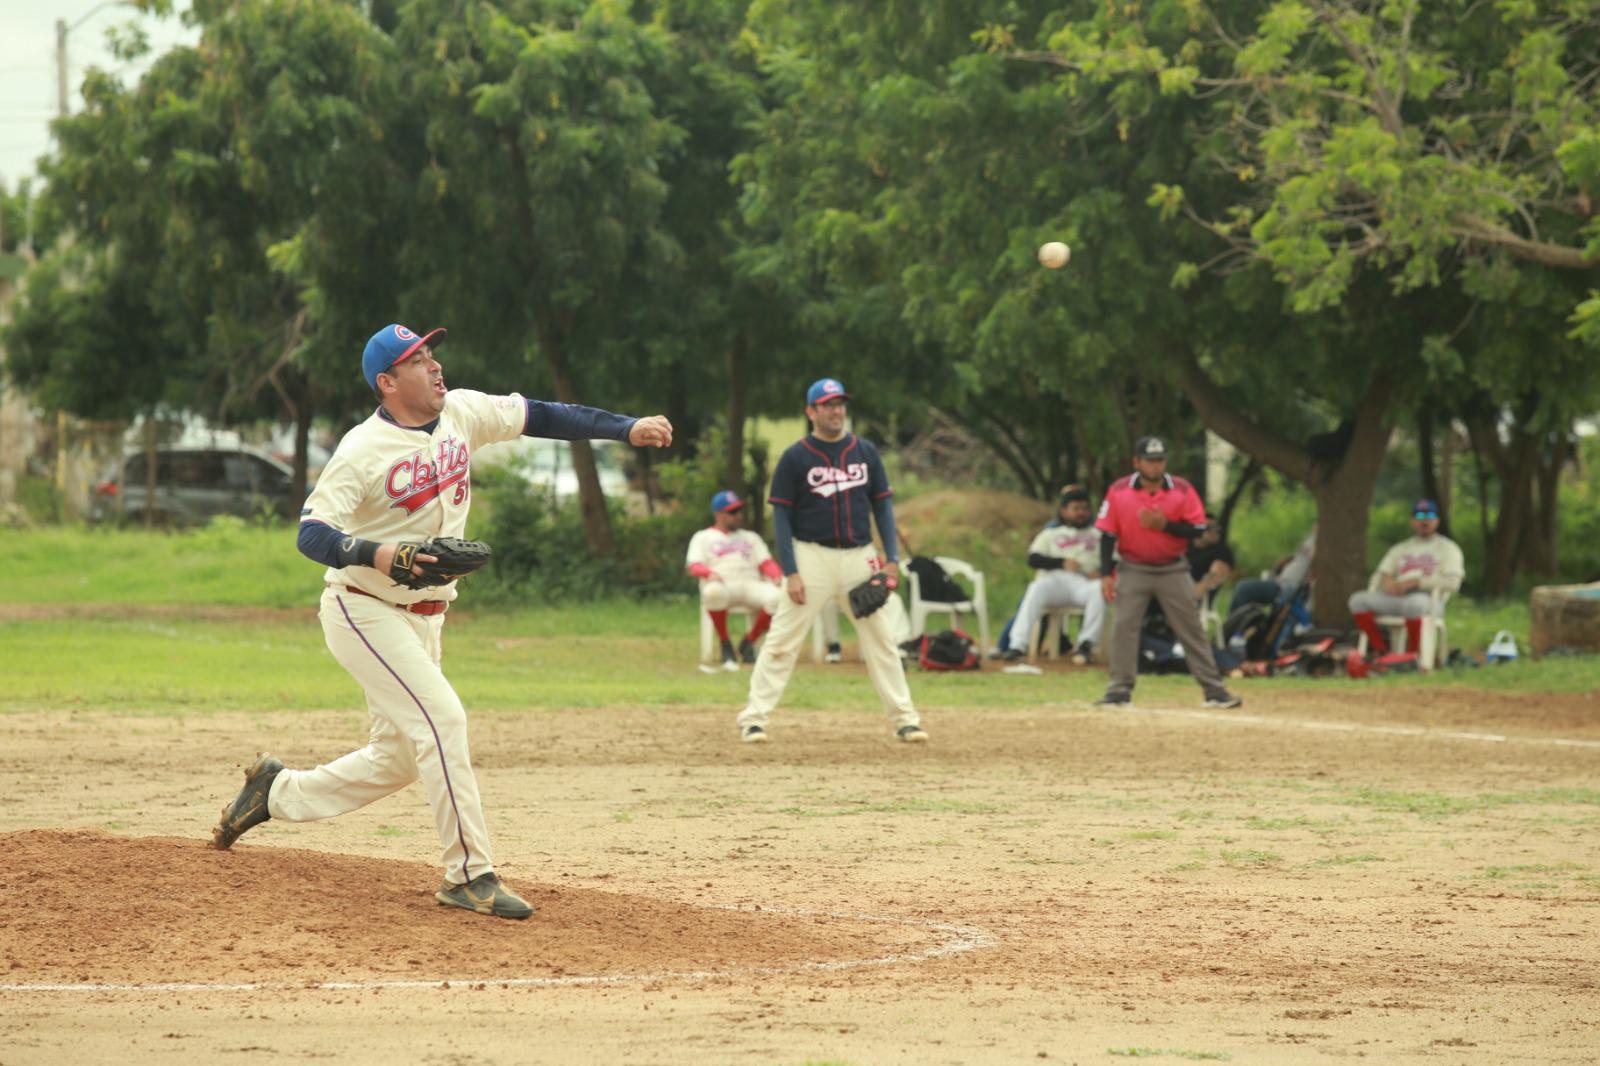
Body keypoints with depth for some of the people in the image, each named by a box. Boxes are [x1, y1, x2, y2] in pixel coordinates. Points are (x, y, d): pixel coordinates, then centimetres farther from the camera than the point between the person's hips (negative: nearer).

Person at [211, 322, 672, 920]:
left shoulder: (461, 413, 1)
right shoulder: (363, 450, -18)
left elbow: (540, 417, 5)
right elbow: (311, 534, -22)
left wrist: (627, 429, -4)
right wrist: (372, 552, -39)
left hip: (423, 618, 8)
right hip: (364, 612, -8)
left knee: (398, 759, 11)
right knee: (441, 716, -20)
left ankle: (278, 790, 32)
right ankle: (470, 875, -15)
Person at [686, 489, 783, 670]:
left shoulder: (750, 538, 30)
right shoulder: (702, 538, 20)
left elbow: (766, 563, 16)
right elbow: (694, 567, 4)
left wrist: (777, 577, -8)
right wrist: (709, 573, -20)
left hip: (751, 585, 3)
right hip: (722, 585, -3)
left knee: (776, 597, -32)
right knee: (713, 592, -42)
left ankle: (749, 642, -8)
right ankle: (725, 645, -19)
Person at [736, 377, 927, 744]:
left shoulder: (865, 452, 8)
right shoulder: (795, 458, -2)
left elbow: (882, 504, 10)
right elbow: (781, 516, -3)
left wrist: (891, 559, 0)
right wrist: (791, 572, -11)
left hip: (860, 558, 3)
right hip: (812, 557, -3)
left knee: (881, 639, 5)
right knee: (782, 641, -6)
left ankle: (904, 719, 12)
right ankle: (754, 719, -3)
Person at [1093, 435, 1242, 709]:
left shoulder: (1182, 490, -5)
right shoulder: (1118, 491, -4)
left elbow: (1197, 530, -7)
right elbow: (1108, 534, -2)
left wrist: (1164, 524, -21)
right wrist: (1106, 574, -8)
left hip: (1173, 571, 0)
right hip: (1133, 571, 0)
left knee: (1192, 629, 1)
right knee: (1124, 627, -8)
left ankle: (1214, 690, 4)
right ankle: (1120, 691, -2)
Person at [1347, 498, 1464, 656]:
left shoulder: (1448, 548, 12)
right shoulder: (1400, 549, 28)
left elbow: (1452, 582, -3)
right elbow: (1380, 574, 24)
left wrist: (1416, 581, -11)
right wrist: (1387, 581, -2)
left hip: (1427, 598, -5)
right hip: (1396, 596, 5)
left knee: (1413, 603, -43)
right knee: (1358, 600, -18)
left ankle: (1412, 654, -28)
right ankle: (1380, 649, -15)